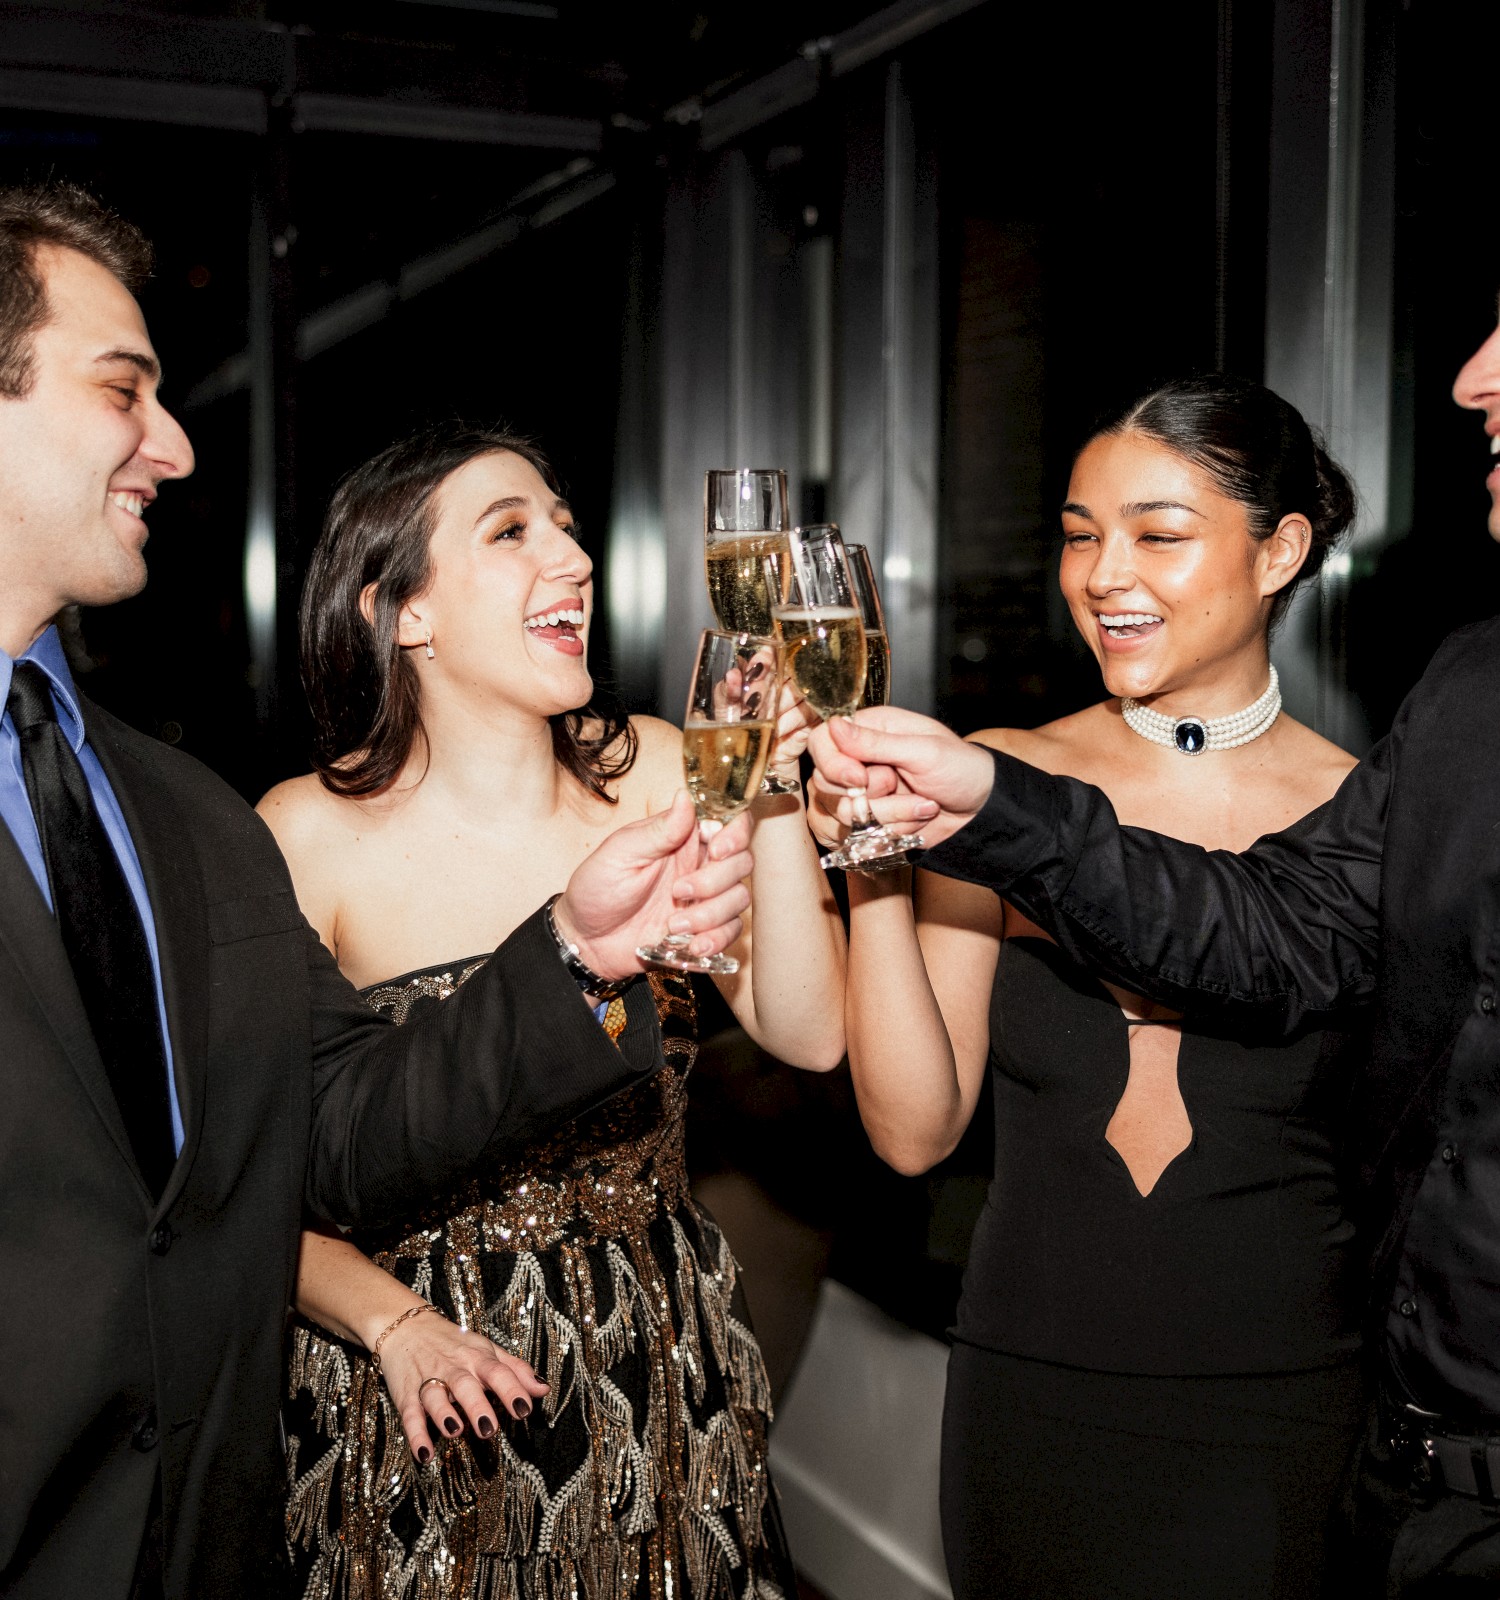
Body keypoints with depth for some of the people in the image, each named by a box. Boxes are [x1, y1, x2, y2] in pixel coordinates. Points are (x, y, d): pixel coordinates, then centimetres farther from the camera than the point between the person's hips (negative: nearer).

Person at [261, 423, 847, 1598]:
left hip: (663, 1373, 3)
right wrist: (392, 1323, -22)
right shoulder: (307, 836, -13)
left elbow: (808, 1035, -8)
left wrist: (770, 796, -16)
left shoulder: (653, 773, -4)